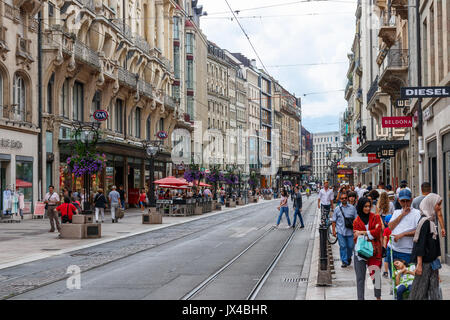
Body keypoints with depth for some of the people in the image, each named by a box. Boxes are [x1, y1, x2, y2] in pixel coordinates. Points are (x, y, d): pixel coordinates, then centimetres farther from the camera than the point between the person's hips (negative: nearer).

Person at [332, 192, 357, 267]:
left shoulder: (352, 208, 7)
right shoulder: (337, 209, 6)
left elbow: (355, 219, 9)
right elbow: (334, 221, 8)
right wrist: (334, 230, 1)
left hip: (350, 231, 1)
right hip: (340, 231, -1)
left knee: (350, 246, 4)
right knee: (342, 246, -3)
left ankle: (348, 258, 31)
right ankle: (344, 261, 4)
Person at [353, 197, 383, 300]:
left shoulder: (375, 217, 6)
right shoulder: (356, 221, 8)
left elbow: (377, 231, -7)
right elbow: (356, 237, 4)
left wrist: (363, 233, -9)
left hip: (374, 250, 0)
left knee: (376, 274, 1)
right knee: (360, 277, -1)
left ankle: (378, 297, 16)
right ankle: (360, 298, 2)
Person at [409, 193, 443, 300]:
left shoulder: (431, 220, 10)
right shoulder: (425, 221, -17)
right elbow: (420, 243, -20)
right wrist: (419, 264, -21)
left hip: (432, 260, 9)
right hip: (424, 261, -9)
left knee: (433, 288, 10)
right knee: (421, 289, 0)